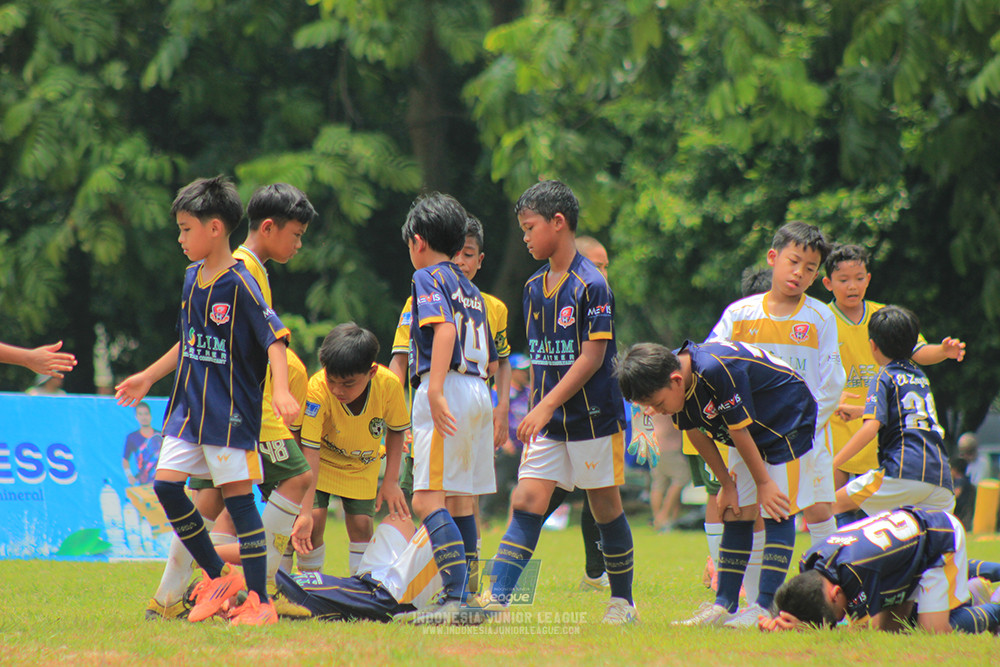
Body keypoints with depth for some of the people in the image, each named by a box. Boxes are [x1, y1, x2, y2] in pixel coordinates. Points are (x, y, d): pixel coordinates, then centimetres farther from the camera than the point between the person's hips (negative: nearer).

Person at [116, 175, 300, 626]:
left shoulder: (240, 284, -13)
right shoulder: (192, 277, 11)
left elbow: (274, 339, -19)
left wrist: (282, 391, -33)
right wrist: (147, 377, 30)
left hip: (231, 410, -8)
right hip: (189, 405, 8)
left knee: (238, 495, -6)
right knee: (166, 486, 1)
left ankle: (259, 601, 0)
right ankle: (218, 577, 14)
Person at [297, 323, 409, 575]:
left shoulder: (389, 385, -29)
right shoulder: (318, 390, -36)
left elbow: (396, 431, -7)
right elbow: (310, 450, -33)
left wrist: (390, 481, -9)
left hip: (363, 463, 2)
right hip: (323, 458, -2)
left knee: (361, 522, -8)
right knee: (314, 518, -16)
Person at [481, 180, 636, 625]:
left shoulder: (590, 285, -14)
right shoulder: (535, 287, 9)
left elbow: (592, 357, -18)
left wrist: (546, 406, -21)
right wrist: (536, 410, 14)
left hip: (593, 417, -6)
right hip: (549, 421, 6)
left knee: (605, 506, 5)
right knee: (527, 500, -6)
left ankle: (623, 601, 18)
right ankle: (496, 597, -14)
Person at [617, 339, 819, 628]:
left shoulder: (717, 371, -37)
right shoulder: (675, 380, -12)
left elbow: (739, 431, -27)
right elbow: (694, 432, 1)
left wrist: (764, 483, -17)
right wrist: (727, 483, 5)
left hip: (788, 426, -8)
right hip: (751, 436, 8)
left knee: (776, 511, -13)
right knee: (735, 513, 4)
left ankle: (765, 607, -17)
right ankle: (724, 606, 5)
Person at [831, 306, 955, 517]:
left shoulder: (884, 378, 4)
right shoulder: (921, 377, 26)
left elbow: (871, 427, -11)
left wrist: (831, 465, -11)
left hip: (904, 473, -6)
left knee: (832, 506, 6)